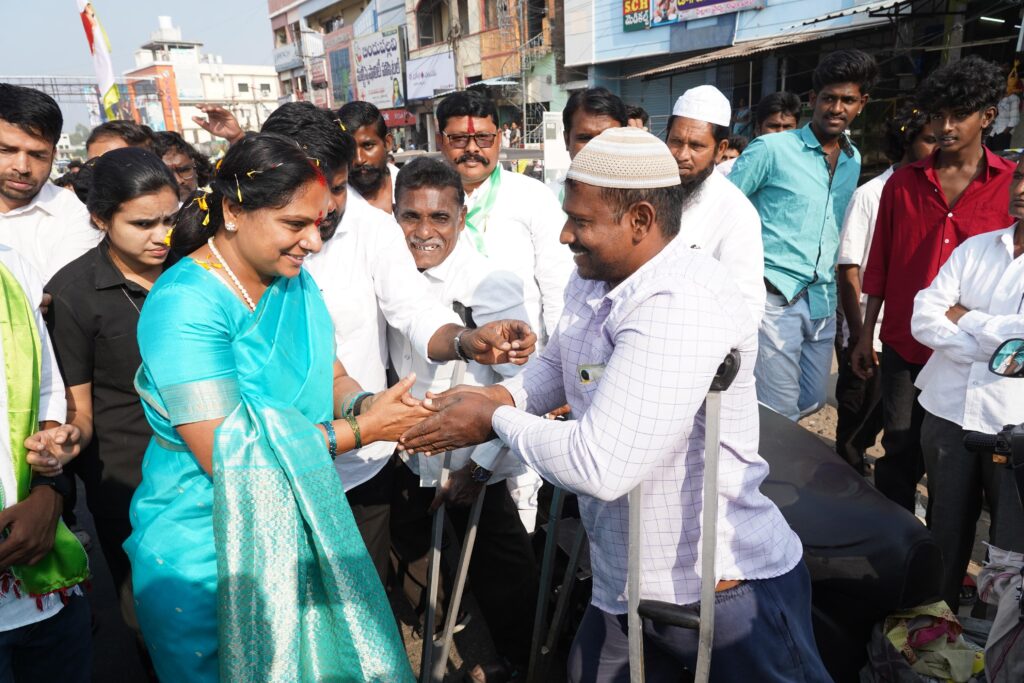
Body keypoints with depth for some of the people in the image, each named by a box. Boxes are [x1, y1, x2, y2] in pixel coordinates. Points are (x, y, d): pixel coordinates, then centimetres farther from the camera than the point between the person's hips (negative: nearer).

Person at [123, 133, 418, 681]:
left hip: (301, 532, 7)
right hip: (207, 554, -6)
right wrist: (363, 428, -25)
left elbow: (330, 377, 4)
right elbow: (227, 458, -26)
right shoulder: (185, 304, -23)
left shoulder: (294, 282, 0)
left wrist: (366, 403, -19)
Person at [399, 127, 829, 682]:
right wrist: (495, 396, -5)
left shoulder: (680, 305, -29)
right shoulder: (591, 282, 2)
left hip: (724, 591, -8)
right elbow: (555, 365, 15)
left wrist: (495, 421, -17)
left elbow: (600, 465, -32)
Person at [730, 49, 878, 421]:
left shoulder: (853, 160, 13)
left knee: (812, 402, 15)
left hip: (823, 301, 7)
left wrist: (834, 283, 20)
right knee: (780, 413, -5)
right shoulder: (771, 149, -7)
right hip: (775, 297, -7)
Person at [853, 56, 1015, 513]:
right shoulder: (902, 183, 5)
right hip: (903, 347, 1)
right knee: (901, 455, 8)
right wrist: (866, 336, 6)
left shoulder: (1011, 185, 0)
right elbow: (880, 265, 7)